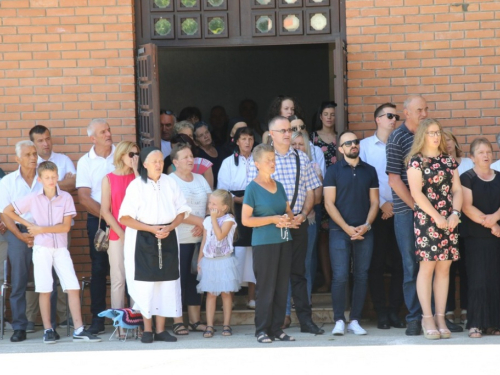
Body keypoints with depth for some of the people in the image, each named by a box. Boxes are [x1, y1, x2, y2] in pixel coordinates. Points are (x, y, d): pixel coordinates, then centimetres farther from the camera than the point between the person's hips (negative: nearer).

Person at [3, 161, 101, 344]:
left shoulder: (65, 197, -2)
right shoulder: (32, 198, -1)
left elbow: (65, 226, -7)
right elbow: (7, 211, 4)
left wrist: (41, 229, -11)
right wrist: (28, 224, -2)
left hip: (61, 248, 1)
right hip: (41, 248, -1)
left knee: (73, 287, -6)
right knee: (45, 289, 1)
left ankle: (79, 330, -4)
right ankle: (48, 330, 8)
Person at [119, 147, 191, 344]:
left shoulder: (170, 183, 5)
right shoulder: (136, 186, -5)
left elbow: (181, 211, 8)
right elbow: (125, 218, -9)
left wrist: (169, 228, -11)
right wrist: (152, 229, -15)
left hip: (168, 238, 3)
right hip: (143, 239, -3)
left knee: (166, 282, 2)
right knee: (145, 283, -3)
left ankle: (161, 329, 9)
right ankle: (147, 329, 6)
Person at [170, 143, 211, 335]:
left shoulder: (200, 179, 15)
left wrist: (203, 224, -7)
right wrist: (200, 221, -15)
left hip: (199, 238, 5)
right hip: (178, 238, -5)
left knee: (195, 278, 7)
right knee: (179, 278, -3)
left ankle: (195, 320, 12)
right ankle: (177, 321, 1)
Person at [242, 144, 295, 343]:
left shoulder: (279, 186, 13)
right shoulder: (253, 188, -5)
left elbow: (288, 211, 21)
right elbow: (245, 220, -9)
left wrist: (287, 219, -3)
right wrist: (273, 219, -15)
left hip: (283, 241, 6)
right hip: (264, 243, -6)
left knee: (282, 287, 5)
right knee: (265, 287, -5)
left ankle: (277, 328, 11)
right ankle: (262, 330, 1)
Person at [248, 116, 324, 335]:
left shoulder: (301, 159, 11)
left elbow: (310, 191, 11)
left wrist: (303, 215, -7)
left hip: (298, 222, 3)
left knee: (298, 272, 6)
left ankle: (306, 320, 7)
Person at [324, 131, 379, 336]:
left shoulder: (369, 171, 11)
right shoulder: (333, 171, 3)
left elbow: (374, 202, 9)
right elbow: (329, 203, -2)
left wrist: (366, 225, -7)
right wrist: (347, 228, -11)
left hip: (364, 232, 3)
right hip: (339, 231, -3)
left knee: (361, 276, 2)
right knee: (340, 277, -8)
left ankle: (355, 321, 8)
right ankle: (339, 321, -2)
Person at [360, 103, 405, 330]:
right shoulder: (365, 146, 5)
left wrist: (397, 204, -5)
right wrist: (382, 203, -7)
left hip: (398, 210, 2)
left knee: (399, 262, -1)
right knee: (377, 264, 0)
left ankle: (394, 310, 7)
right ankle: (381, 313, 4)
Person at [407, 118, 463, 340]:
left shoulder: (448, 160, 14)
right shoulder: (416, 161, -1)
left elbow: (457, 189, 10)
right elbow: (416, 193, -10)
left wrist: (455, 213, -7)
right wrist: (436, 216, -14)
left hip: (448, 220, 5)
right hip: (426, 219, -5)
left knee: (444, 268, 4)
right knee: (427, 266, -5)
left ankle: (440, 318, 7)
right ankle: (427, 319, -2)